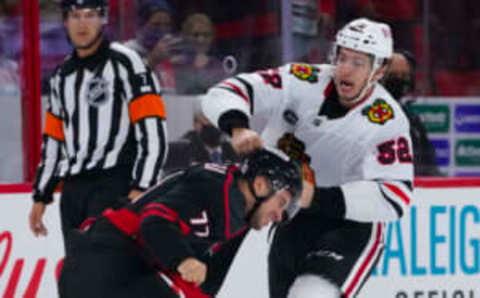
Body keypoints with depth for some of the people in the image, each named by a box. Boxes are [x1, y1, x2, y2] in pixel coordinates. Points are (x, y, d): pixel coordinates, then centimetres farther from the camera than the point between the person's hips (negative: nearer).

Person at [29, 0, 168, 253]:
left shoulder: (124, 62, -5)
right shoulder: (62, 76, 18)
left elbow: (153, 131, -11)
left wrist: (141, 188, -19)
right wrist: (40, 197, 20)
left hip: (114, 184, -7)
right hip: (73, 190, 7)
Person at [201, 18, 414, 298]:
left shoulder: (388, 121, -20)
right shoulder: (306, 83, -13)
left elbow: (394, 198, -28)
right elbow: (223, 94, -17)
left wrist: (317, 197, -35)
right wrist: (238, 127, -40)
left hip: (352, 225, -5)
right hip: (293, 222, 5)